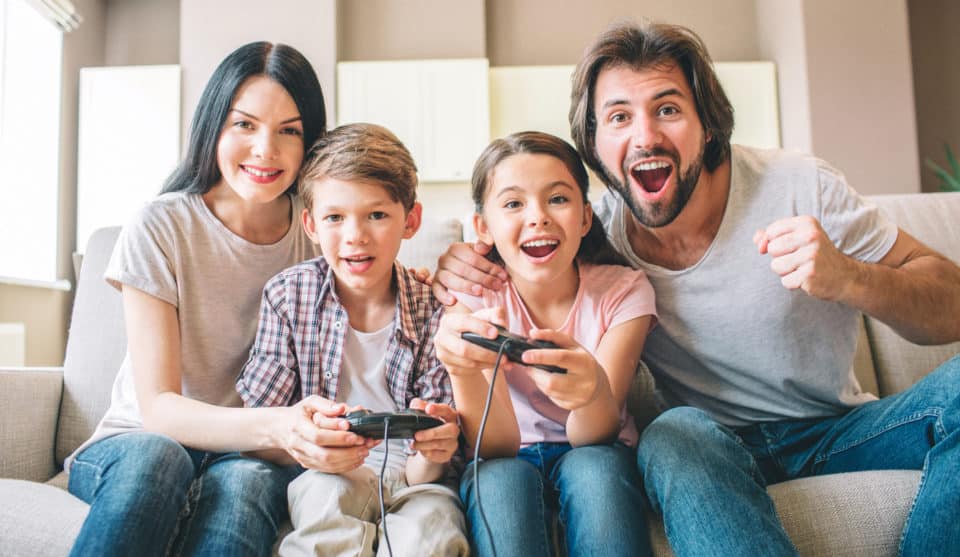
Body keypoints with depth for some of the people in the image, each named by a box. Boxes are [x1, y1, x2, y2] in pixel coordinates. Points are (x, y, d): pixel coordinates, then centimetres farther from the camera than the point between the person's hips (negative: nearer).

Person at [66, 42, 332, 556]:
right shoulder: (160, 228, -12)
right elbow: (157, 408, -17)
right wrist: (274, 425, -36)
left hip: (250, 458, 1)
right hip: (138, 443, 0)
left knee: (244, 480, -34)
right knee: (155, 457, -35)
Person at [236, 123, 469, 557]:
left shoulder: (434, 312, -8)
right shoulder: (287, 296, -4)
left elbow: (422, 472, -7)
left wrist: (431, 458, -32)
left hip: (405, 476, 0)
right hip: (322, 475, 1)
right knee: (329, 498, -33)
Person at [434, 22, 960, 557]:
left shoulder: (799, 187, -14)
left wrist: (845, 277, -31)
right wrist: (461, 273, -17)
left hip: (838, 430, 2)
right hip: (718, 443, -1)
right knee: (677, 432, -35)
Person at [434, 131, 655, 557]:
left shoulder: (623, 291, -14)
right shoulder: (475, 297, -14)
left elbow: (590, 437, -23)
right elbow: (496, 447, -24)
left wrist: (595, 388, -48)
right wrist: (463, 365, -46)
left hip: (596, 458, 1)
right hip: (509, 460, 0)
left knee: (592, 466, -33)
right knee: (500, 478, -33)